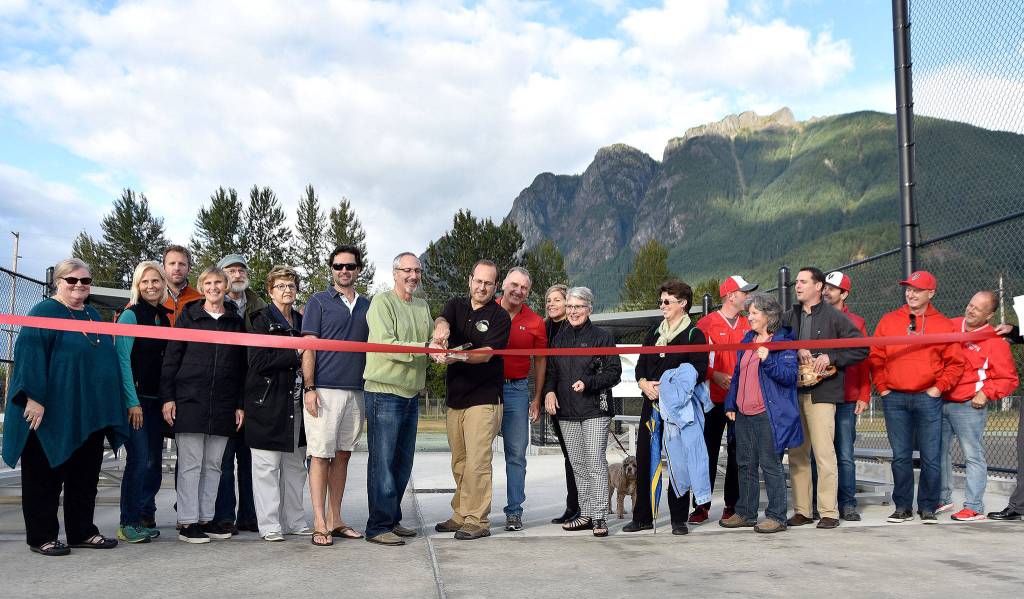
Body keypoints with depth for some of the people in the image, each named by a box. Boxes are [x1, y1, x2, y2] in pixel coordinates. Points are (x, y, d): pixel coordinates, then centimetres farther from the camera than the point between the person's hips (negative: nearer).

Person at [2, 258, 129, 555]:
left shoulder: (93, 316, 16)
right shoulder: (43, 312, -6)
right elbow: (29, 355, -15)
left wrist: (109, 409, 20)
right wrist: (34, 397, -23)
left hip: (90, 416, 7)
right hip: (51, 413, -7)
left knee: (85, 476, 12)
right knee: (45, 476, 3)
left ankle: (82, 532, 21)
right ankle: (41, 537, 13)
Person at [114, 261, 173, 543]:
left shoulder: (166, 317, 13)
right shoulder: (130, 315, -5)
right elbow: (122, 359, -10)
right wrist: (133, 402, -15)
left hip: (157, 400, 6)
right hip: (134, 398, -6)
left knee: (154, 461, 7)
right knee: (139, 459, -8)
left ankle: (146, 517, 17)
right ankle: (129, 523, 2)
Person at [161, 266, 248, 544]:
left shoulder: (236, 322, 11)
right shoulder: (188, 317, 3)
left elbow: (241, 366, 12)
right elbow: (170, 358, 0)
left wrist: (240, 404, 7)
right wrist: (167, 397, -7)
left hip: (223, 405, 3)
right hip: (189, 401, -3)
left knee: (213, 464, 8)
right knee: (190, 463, -1)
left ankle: (206, 519, 16)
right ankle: (187, 522, 6)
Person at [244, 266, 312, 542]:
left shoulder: (301, 322, 16)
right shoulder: (262, 320, -2)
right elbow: (259, 361, -14)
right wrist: (296, 354, -13)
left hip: (296, 403, 6)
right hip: (268, 403, -6)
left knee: (295, 465, 10)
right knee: (267, 465, -2)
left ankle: (294, 520, 18)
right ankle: (269, 524, 5)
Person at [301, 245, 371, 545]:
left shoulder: (367, 306, 15)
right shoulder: (319, 302, 2)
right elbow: (308, 347, -3)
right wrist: (309, 388, -12)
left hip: (356, 391, 5)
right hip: (325, 390, -5)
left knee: (342, 455, 9)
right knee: (321, 455, -4)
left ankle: (335, 520, 17)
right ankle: (320, 524, 1)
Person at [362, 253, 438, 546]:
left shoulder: (422, 306, 16)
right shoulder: (382, 302, -7)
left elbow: (433, 343, 15)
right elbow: (386, 345, -17)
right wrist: (426, 348, -23)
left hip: (411, 395, 8)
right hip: (385, 392, -8)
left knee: (403, 463, 13)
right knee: (383, 461, -4)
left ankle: (392, 519, 24)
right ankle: (378, 527, 2)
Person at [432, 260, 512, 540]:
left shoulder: (500, 317, -3)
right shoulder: (457, 305, 11)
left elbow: (486, 354, -14)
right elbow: (442, 319, -12)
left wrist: (460, 356, -34)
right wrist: (441, 328, -37)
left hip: (483, 398, -5)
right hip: (455, 397, 5)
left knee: (476, 462, -8)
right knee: (459, 462, 13)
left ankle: (477, 520, 0)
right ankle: (460, 515, 23)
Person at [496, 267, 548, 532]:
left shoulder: (535, 322, 4)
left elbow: (540, 360, 11)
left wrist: (537, 398, 8)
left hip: (517, 390, 1)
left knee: (516, 454, 4)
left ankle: (514, 512, 12)